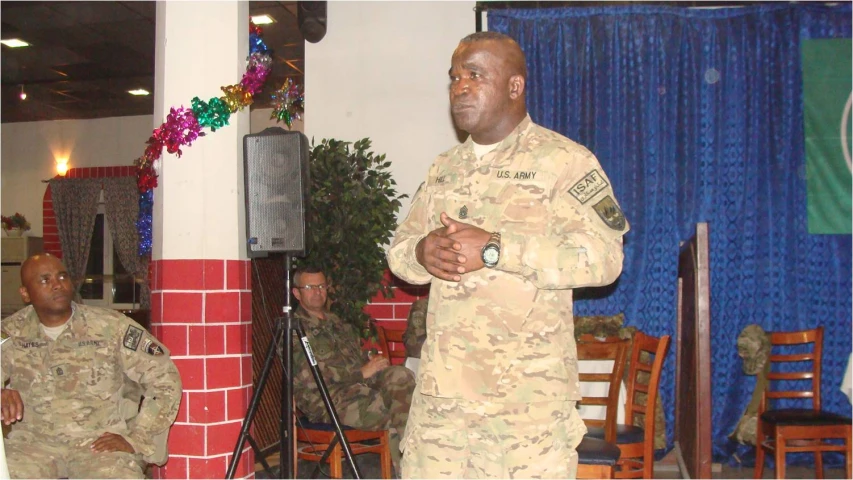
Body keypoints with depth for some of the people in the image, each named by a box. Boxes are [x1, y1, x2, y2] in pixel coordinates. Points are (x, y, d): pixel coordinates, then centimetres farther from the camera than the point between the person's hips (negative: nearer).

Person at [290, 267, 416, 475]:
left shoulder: (337, 322, 25)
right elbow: (311, 374, -13)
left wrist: (371, 362, 4)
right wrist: (362, 372, -15)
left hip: (361, 383, 7)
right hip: (326, 398, -7)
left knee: (402, 375, -23)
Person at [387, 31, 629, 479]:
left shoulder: (563, 160, -4)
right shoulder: (443, 167, 16)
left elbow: (603, 256, -15)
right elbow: (398, 249, 18)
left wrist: (494, 249, -21)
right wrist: (422, 253, -8)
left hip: (528, 387, -5)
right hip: (443, 381, 5)